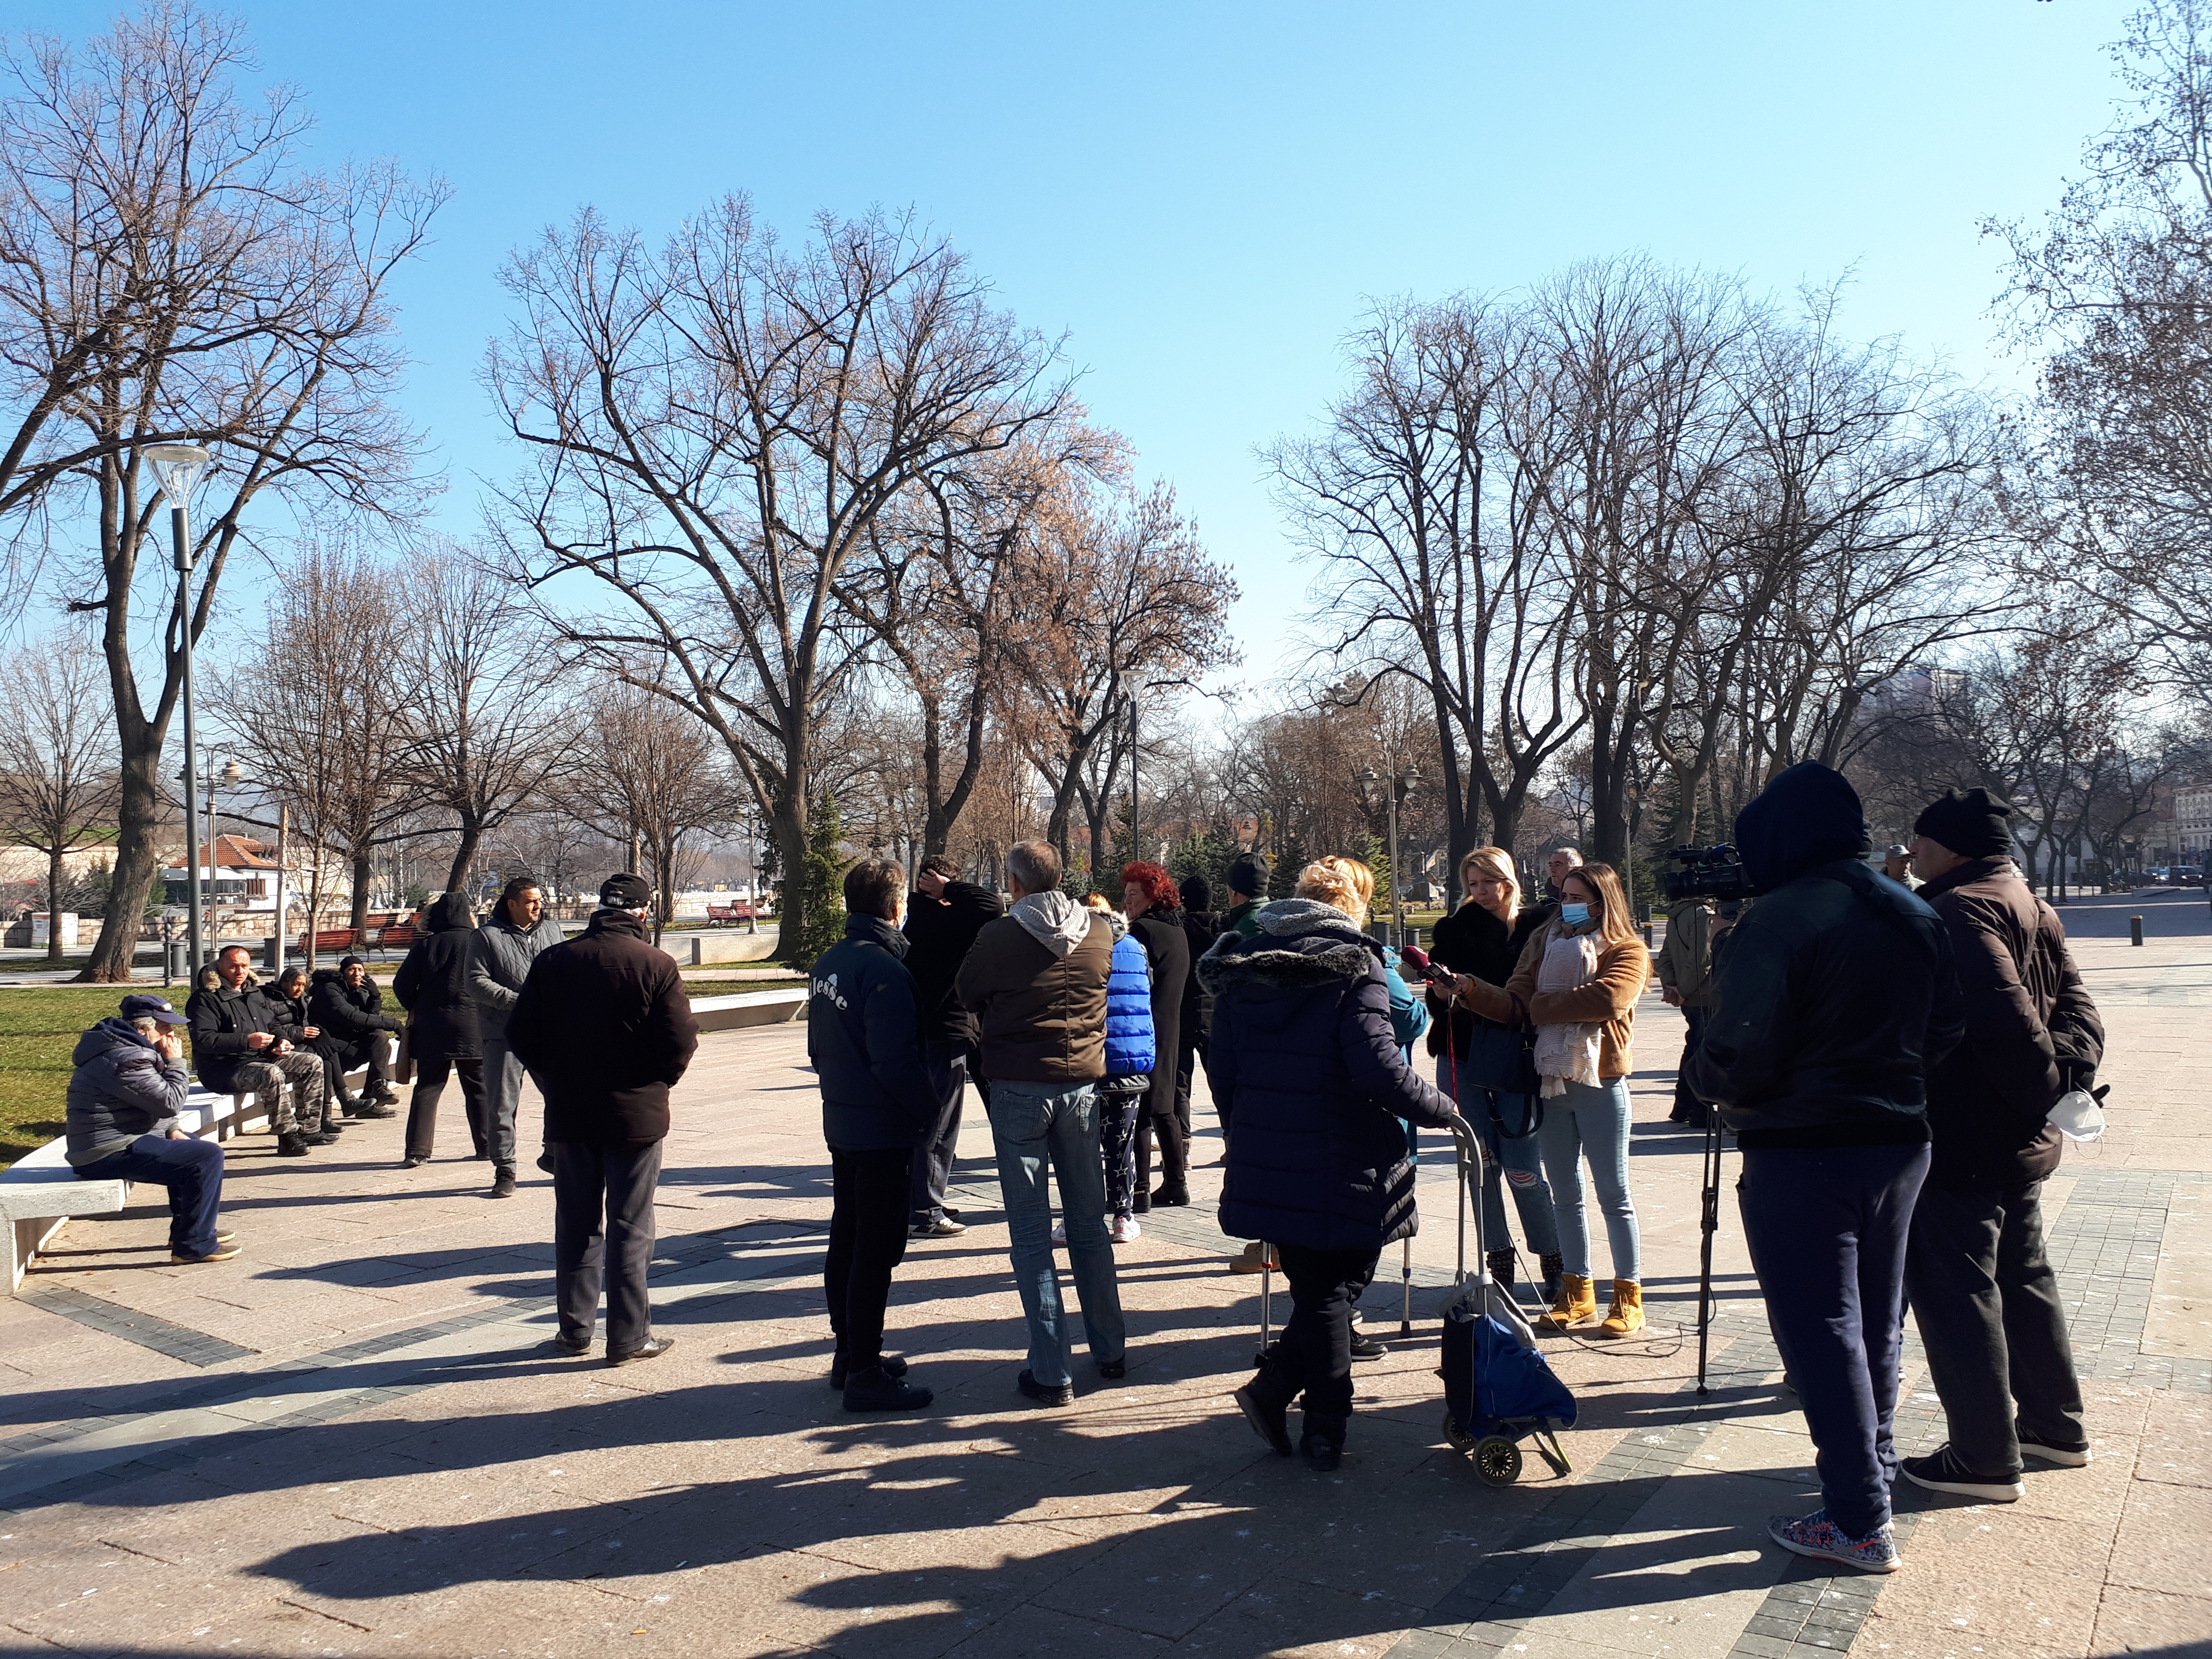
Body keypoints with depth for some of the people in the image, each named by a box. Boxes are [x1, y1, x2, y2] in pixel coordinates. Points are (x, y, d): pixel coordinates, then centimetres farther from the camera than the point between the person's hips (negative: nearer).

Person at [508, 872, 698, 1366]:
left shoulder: (551, 960, 0)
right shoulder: (656, 965, -11)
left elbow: (521, 1034, 2)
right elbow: (681, 1040, -13)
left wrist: (555, 1084, 13)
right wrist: (656, 1083, 5)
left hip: (569, 1115, 3)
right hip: (636, 1114, -3)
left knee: (576, 1224, 15)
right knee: (629, 1227, 4)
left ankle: (575, 1329, 22)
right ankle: (629, 1336, 9)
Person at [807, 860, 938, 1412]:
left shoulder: (826, 965, 8)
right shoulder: (884, 969, -20)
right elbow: (896, 1061, -24)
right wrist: (930, 1109, -12)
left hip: (841, 1124, 9)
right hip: (884, 1132, -9)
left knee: (847, 1240, 17)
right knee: (876, 1251, -3)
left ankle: (850, 1352, 28)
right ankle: (864, 1375, 2)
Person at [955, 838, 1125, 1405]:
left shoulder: (997, 938, -12)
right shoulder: (1101, 932, 0)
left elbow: (967, 996, 4)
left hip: (1018, 1089, -4)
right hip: (1082, 1086, 4)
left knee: (1031, 1231, 3)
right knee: (1089, 1224, 16)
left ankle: (1051, 1373, 4)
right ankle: (1110, 1351, 25)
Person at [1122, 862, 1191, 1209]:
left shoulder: (1143, 930, -14)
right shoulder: (1178, 932, 14)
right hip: (1170, 1030, 9)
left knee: (1137, 1110, -5)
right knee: (1163, 1108, 15)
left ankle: (1140, 1190, -4)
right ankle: (1176, 1183, 19)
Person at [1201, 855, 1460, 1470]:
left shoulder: (1241, 965, 6)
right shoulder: (1354, 965, -10)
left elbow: (1222, 1075, 8)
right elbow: (1379, 1067, -19)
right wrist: (1443, 1111, -6)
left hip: (1265, 1166, 5)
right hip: (1341, 1169, -5)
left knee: (1317, 1291, 19)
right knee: (1335, 1290, 10)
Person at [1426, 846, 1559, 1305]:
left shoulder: (1537, 928, 0)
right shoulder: (1457, 927, 4)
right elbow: (1437, 995, 0)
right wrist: (1443, 992, -21)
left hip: (1516, 1064, -2)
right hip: (1462, 1063, 2)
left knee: (1523, 1170, -2)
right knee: (1481, 1164, 7)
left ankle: (1554, 1263, 17)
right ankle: (1498, 1263, 19)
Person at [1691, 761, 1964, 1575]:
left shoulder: (1779, 922, -19)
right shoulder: (1917, 917, 5)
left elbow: (1738, 1057, -22)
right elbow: (1945, 1033, 12)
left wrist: (1706, 1078, -2)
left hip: (1801, 1155, -8)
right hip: (1900, 1143, 8)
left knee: (1820, 1331, 1)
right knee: (1878, 1319, 21)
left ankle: (1860, 1520, 6)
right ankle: (1875, 1466, 36)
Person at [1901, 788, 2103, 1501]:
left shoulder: (1958, 912, -18)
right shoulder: (2033, 909, 13)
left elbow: (2005, 1020, -27)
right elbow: (2077, 1011, 10)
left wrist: (2044, 1089, -15)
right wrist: (2066, 1077, -4)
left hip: (1959, 1146, -10)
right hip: (2023, 1145, 10)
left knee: (1956, 1294, -1)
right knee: (2024, 1279, 21)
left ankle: (1984, 1460, 5)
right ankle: (2056, 1427, 34)